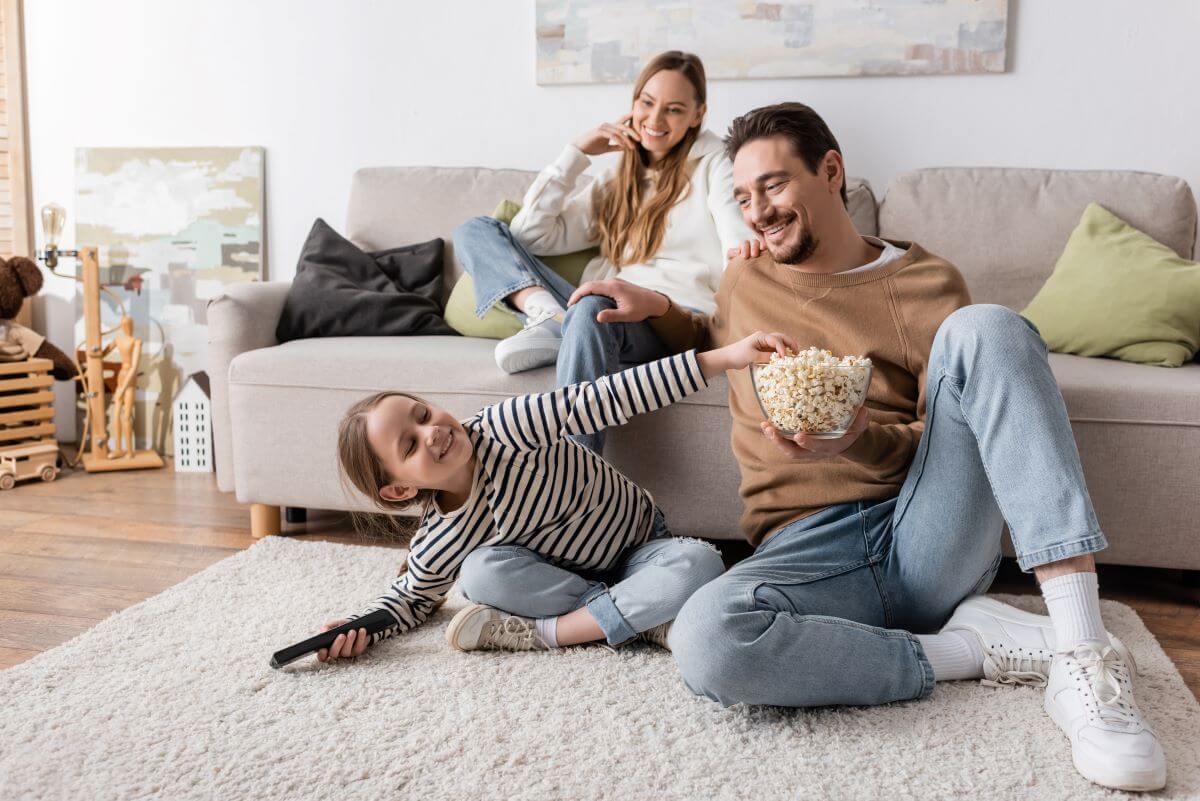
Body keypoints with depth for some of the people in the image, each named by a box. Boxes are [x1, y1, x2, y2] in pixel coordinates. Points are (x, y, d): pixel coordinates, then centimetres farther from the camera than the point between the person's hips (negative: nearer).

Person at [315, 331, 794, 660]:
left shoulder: (501, 428, -27)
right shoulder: (435, 548, -16)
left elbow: (605, 399, -32)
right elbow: (413, 597, 5)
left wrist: (724, 356, -38)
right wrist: (360, 627, -19)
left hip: (640, 545, -1)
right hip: (562, 568, 1)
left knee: (700, 564, -33)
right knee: (482, 572, -29)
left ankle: (546, 631, -26)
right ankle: (642, 616, -23)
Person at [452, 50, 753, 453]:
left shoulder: (713, 163, 12)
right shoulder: (615, 182, 26)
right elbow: (530, 234, 15)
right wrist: (577, 152, 11)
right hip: (609, 311, 6)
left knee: (594, 307, -42)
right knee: (475, 231, 3)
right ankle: (550, 318, -24)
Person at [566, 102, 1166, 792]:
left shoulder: (926, 283, 8)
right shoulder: (746, 279, 19)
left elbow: (954, 442, 4)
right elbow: (714, 345, 39)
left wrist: (857, 439, -18)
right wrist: (657, 309, 17)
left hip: (929, 539, -1)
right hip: (808, 548, 1)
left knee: (986, 328, -24)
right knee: (708, 639, -35)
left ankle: (1081, 649, -31)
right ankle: (968, 647, -14)